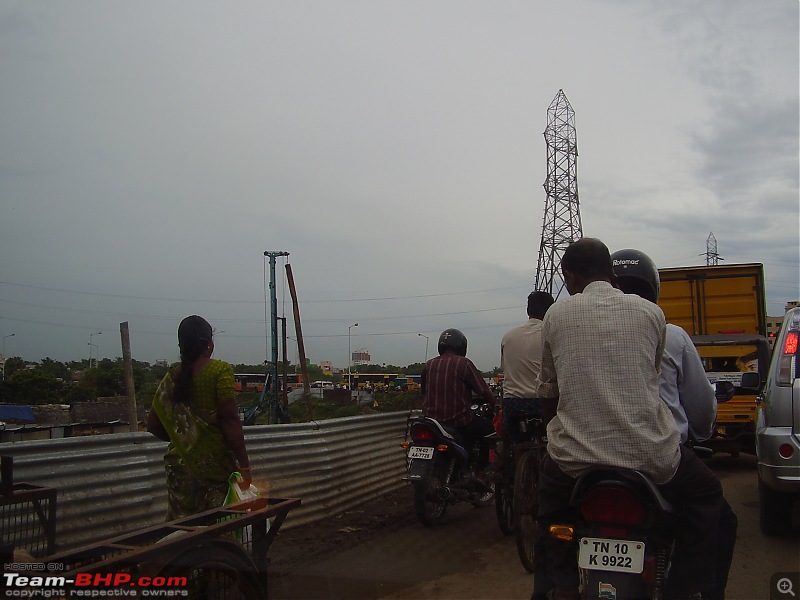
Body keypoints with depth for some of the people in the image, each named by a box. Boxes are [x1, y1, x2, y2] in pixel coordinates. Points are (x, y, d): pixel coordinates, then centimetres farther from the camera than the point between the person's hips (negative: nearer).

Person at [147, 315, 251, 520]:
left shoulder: (171, 377, 6)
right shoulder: (219, 370, -8)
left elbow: (153, 424, 9)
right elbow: (230, 420, -14)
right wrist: (244, 465, -12)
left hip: (180, 463, 5)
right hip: (215, 462, -4)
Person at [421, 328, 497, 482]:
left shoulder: (429, 365, 6)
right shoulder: (463, 363, -8)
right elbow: (483, 390, -7)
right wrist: (495, 405, 11)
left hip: (431, 419, 6)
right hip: (458, 422, -5)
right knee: (488, 427, 16)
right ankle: (481, 471, 11)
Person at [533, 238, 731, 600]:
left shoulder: (556, 315, 4)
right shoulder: (651, 313, 5)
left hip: (575, 457, 0)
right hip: (650, 455, 0)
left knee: (549, 496, 33)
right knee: (705, 493, 29)